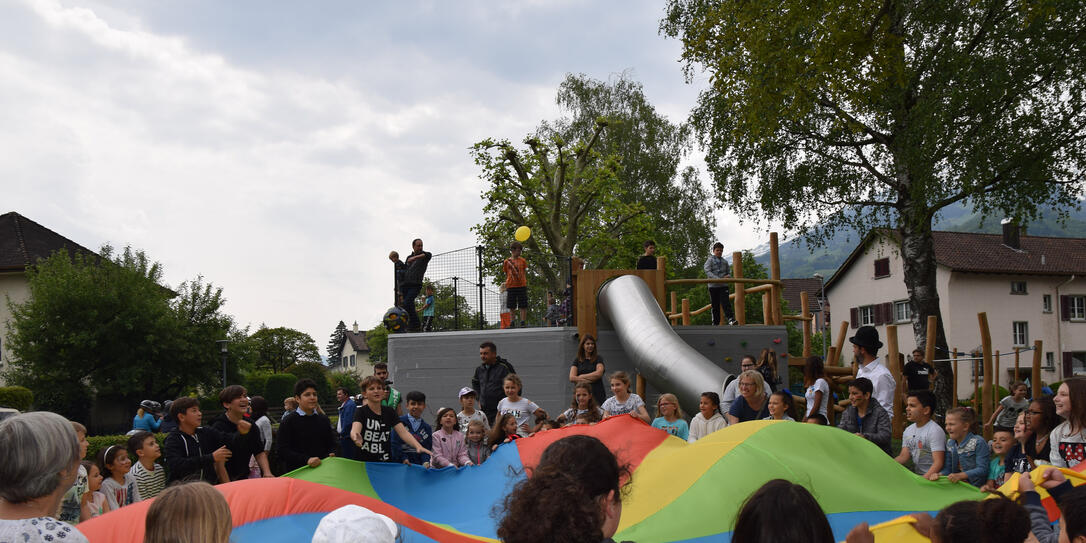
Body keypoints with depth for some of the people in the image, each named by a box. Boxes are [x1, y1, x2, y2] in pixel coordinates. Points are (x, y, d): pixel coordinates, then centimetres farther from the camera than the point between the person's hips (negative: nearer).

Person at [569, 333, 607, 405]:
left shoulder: (598, 358, 8)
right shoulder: (577, 360, 12)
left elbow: (599, 373, -8)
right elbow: (572, 378, 0)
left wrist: (581, 377, -3)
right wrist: (590, 379, -6)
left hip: (597, 394, -1)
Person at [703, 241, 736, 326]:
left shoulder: (725, 261, 15)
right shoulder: (710, 260, 3)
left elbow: (729, 271, 21)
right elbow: (707, 271, -9)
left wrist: (728, 276, -5)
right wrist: (717, 279, -22)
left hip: (724, 285, 2)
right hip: (713, 285, -2)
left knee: (726, 302, -14)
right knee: (715, 305, 2)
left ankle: (731, 319, -24)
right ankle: (715, 323, 9)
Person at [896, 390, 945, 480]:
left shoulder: (935, 431, -12)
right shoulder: (908, 430, 12)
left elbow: (938, 462, -19)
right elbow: (904, 456, 8)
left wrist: (924, 479, -31)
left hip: (930, 477, -8)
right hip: (915, 475, 8)